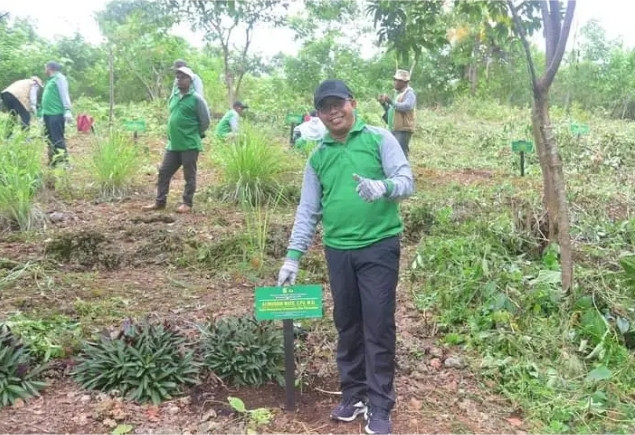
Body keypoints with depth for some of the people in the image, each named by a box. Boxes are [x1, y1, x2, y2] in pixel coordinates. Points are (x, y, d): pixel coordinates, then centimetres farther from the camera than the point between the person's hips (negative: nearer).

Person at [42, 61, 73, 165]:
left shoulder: (59, 78, -6)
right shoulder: (50, 80, 21)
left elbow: (64, 95, -15)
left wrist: (67, 111, -24)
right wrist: (44, 113, 24)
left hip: (56, 114, -10)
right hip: (48, 114, 10)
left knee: (57, 140, -12)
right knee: (50, 139, 14)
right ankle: (52, 162, 21)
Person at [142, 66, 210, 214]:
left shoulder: (196, 98, -8)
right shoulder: (173, 98, 13)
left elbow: (205, 121, -6)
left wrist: (195, 134, 3)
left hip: (189, 145, -7)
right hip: (173, 144, 7)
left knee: (189, 176, 1)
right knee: (164, 172, 8)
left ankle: (187, 204, 11)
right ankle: (160, 202, 17)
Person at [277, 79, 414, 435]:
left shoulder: (379, 139, -1)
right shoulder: (317, 157, 10)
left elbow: (407, 180, -9)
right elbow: (308, 210, 11)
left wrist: (383, 187, -32)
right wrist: (293, 257, 4)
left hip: (379, 245, -4)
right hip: (338, 250, 4)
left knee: (378, 326, 0)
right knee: (347, 325, 12)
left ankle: (380, 405, 12)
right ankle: (354, 394, 27)